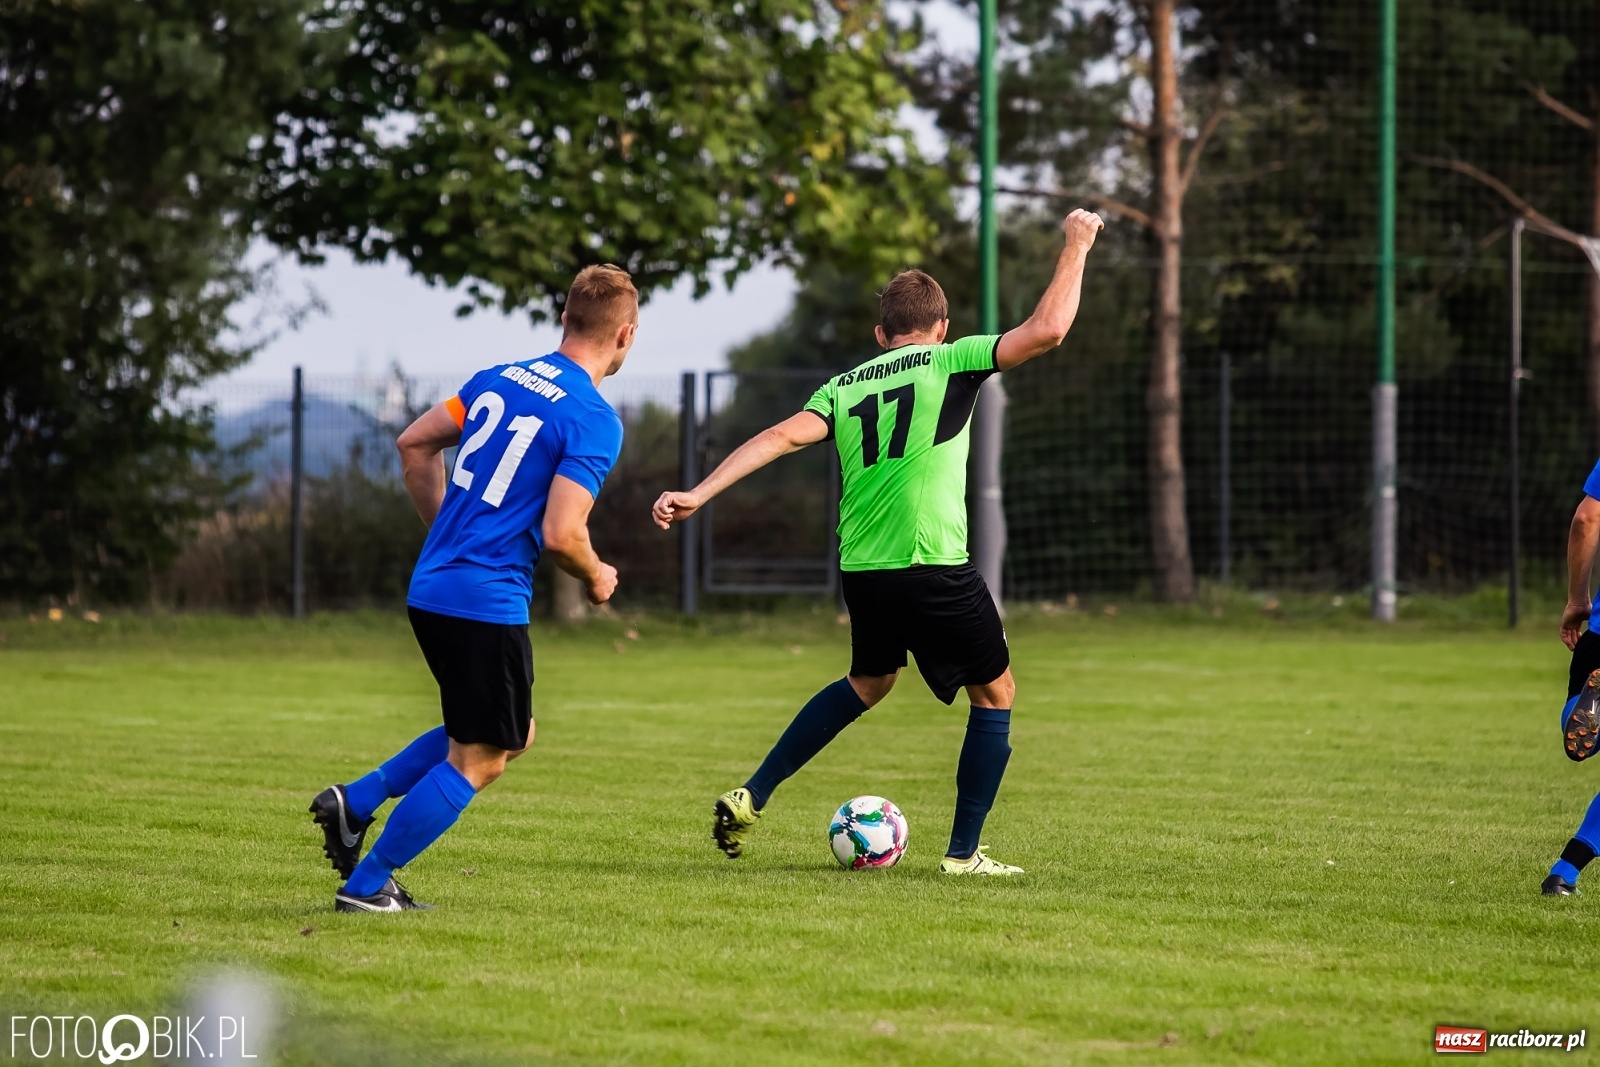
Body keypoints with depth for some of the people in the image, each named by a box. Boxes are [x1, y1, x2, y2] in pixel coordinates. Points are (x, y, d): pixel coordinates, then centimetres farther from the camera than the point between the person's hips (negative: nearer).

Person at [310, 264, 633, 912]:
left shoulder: (498, 379, 10)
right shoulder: (594, 422, -13)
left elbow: (414, 444, 17)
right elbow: (560, 534, -20)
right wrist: (596, 579, 1)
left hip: (430, 588, 8)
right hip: (487, 603, -8)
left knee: (510, 734, 22)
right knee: (478, 761, 4)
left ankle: (355, 802, 13)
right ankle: (367, 886, 4)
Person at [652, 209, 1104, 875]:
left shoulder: (844, 387, 13)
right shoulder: (949, 363, 1)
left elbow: (785, 435, -2)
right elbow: (1047, 329, -7)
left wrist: (699, 494, -8)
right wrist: (1076, 247, 5)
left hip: (861, 571, 6)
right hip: (935, 569, -6)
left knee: (870, 682, 31)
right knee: (995, 692, 13)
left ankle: (749, 799, 24)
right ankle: (963, 854, 11)